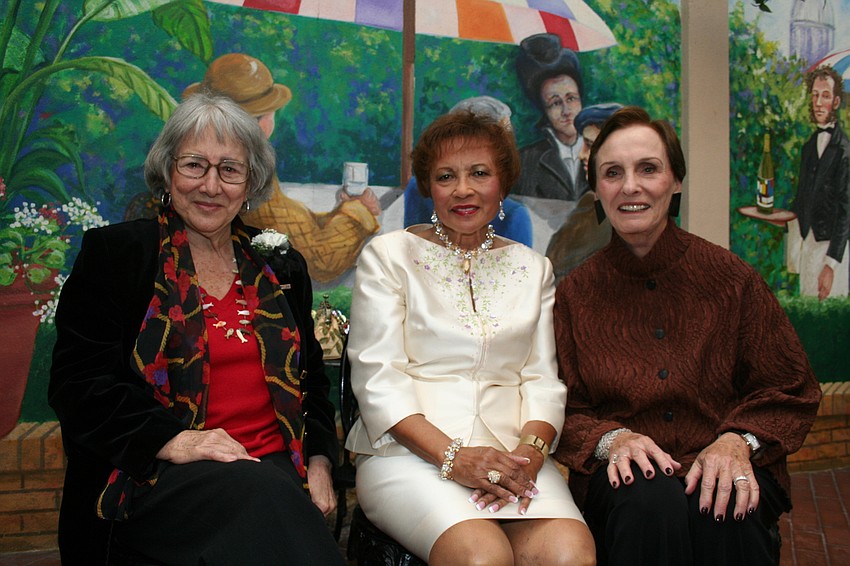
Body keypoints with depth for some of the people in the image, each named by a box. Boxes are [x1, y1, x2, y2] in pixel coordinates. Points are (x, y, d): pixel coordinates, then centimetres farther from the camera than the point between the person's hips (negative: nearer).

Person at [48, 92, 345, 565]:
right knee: (264, 496, -35)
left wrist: (318, 461, 4)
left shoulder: (281, 267, 17)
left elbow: (311, 379, 22)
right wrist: (174, 441, -16)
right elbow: (78, 384, -3)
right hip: (154, 475, -3)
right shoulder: (113, 253, 5)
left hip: (274, 468, 4)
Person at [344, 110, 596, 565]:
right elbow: (377, 376, -3)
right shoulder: (388, 255, 7)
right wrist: (452, 456, -17)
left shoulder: (533, 268, 17)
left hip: (511, 455, 3)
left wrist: (531, 449, -12)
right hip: (408, 451, -2)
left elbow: (544, 378, 10)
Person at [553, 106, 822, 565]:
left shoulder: (731, 277, 3)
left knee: (725, 513, -34)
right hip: (624, 474, 0)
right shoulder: (575, 294, 3)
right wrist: (610, 440, -15)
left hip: (723, 468, 0)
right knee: (649, 503, -34)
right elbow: (562, 411, 6)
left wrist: (738, 441, -12)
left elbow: (788, 391, 7)